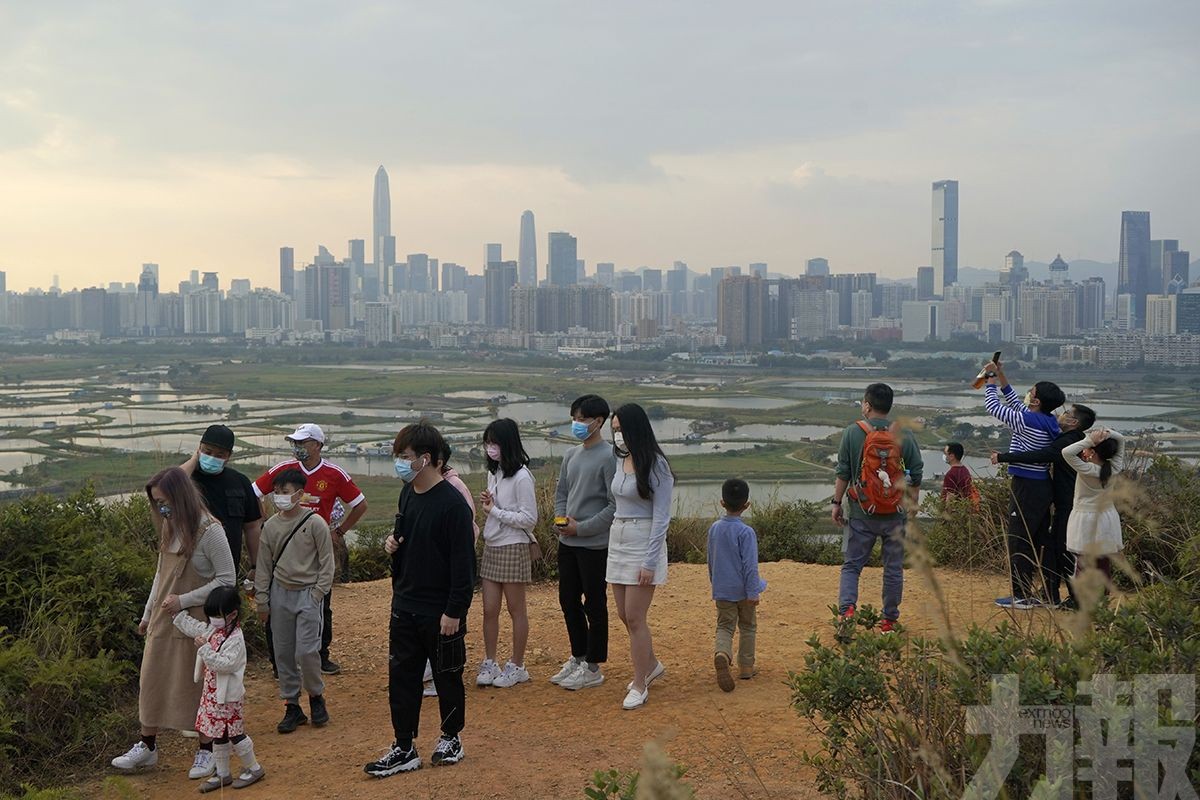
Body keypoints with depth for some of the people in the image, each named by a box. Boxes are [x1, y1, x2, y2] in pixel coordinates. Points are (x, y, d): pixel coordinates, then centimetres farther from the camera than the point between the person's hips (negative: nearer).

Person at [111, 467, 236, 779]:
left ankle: (206, 751, 18)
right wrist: (147, 614, 17)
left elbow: (227, 579, -16)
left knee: (197, 683, 3)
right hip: (163, 619, 7)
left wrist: (183, 600, -18)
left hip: (195, 621, -7)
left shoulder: (209, 530, -17)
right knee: (151, 680, 11)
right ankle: (147, 746, 25)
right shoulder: (170, 527, 5)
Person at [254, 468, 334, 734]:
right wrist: (262, 600, 8)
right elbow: (264, 565, 10)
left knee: (306, 652, -9)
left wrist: (317, 595, -9)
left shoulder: (315, 523, -9)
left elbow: (326, 562, -5)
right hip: (280, 593, 4)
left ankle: (316, 696, 16)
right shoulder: (271, 526, 3)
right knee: (283, 653, 6)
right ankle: (292, 706, 17)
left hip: (307, 594, -4)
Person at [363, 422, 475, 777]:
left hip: (440, 612, -7)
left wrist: (455, 611, -19)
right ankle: (404, 748, 18)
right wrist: (393, 543, -2)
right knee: (401, 677, 9)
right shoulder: (407, 494, 5)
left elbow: (463, 562, -18)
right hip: (405, 606, 7)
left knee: (447, 677, 11)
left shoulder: (452, 503, -19)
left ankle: (451, 738, 29)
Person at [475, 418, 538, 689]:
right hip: (491, 547, 7)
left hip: (513, 548, -7)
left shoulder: (521, 476, -15)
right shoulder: (493, 473, 10)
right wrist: (486, 505, -1)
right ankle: (489, 664, 18)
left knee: (516, 610, 5)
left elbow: (529, 519, -17)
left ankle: (517, 667, 15)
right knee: (489, 609, 8)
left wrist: (495, 510, -15)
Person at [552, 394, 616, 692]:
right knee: (568, 601, 15)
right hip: (568, 542, 8)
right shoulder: (571, 455, 11)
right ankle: (578, 658, 29)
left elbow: (615, 505, -16)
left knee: (594, 605, 2)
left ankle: (592, 667, 12)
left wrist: (581, 527, -15)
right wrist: (561, 518, -1)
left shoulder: (608, 458, -13)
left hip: (594, 544, -8)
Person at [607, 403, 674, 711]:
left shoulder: (656, 466, -13)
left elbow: (661, 518, -14)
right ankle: (651, 665, 36)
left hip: (643, 543, -7)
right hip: (617, 541, 7)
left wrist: (650, 562, -17)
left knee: (634, 617, -4)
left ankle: (640, 686, 7)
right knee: (624, 614, 14)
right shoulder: (620, 461, 8)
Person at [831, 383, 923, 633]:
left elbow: (843, 472, -4)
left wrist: (837, 503, 4)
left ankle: (847, 608, -12)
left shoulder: (853, 432, -5)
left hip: (861, 513, -1)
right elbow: (916, 474, 4)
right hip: (895, 514, 2)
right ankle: (889, 620, 18)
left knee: (852, 565, 8)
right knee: (894, 568, 12)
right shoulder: (904, 435, 0)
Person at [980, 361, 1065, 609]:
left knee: (1019, 542, -2)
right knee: (1041, 540, 14)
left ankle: (1020, 596, 1)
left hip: (1027, 487, -9)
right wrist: (1001, 377, 22)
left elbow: (993, 406, -9)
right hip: (1042, 486, 9)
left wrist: (990, 382, 6)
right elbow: (1015, 404, 21)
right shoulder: (1049, 422, 7)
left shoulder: (1028, 421, -17)